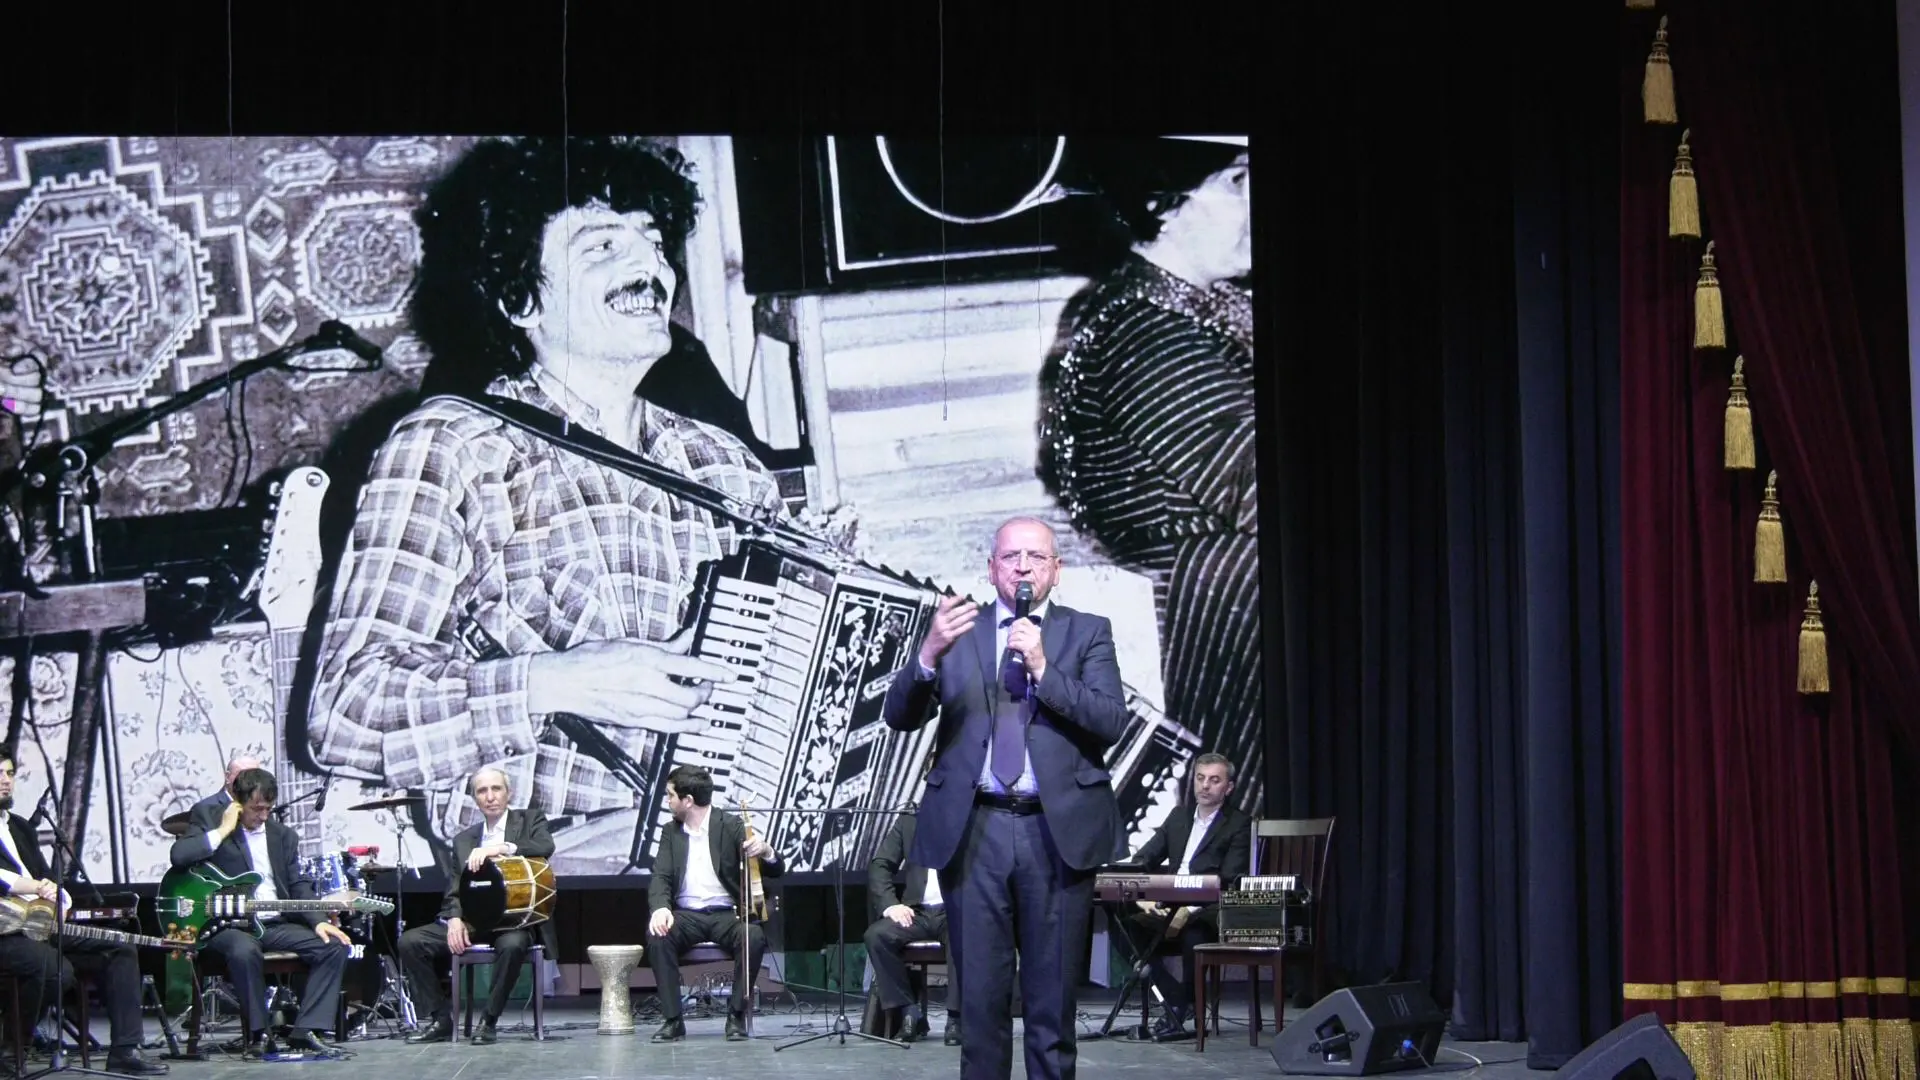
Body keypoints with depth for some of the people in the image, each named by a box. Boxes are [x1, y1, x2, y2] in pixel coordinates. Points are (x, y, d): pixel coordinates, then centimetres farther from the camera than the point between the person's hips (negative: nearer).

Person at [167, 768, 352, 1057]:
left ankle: (304, 1029, -14)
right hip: (228, 925, -5)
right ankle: (257, 1034, -24)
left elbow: (300, 885, 10)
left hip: (276, 924, 5)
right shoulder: (210, 826, 2)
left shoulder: (282, 835, 16)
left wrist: (318, 921, -7)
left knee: (336, 946, -15)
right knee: (245, 951, -40)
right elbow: (179, 856, -18)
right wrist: (224, 831, -12)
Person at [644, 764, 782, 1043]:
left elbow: (775, 871, -5)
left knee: (755, 937, -33)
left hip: (726, 914, -2)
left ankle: (737, 1016, -17)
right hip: (686, 915, 2)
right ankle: (672, 1020, -24)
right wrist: (660, 907, -23)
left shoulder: (731, 826, -1)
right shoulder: (671, 833, 10)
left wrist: (765, 852, -31)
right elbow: (660, 877, 1)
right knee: (657, 934, -30)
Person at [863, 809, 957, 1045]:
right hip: (918, 912, 3)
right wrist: (889, 904, -8)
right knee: (877, 934, -26)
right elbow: (879, 866, 9)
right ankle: (908, 1011, -16)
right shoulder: (909, 821, 14)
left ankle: (956, 1016, -25)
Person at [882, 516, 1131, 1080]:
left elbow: (1112, 721, -6)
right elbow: (899, 717, -1)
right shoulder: (957, 630, 8)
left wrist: (1043, 668, -17)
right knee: (980, 995, 5)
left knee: (1053, 999, 5)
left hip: (1058, 831, -1)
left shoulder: (1087, 632, 7)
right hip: (973, 830, 1)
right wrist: (928, 657, -20)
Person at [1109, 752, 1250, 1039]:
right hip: (1167, 907, 6)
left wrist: (1190, 910, -24)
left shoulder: (1239, 825, 2)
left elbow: (1229, 881, -10)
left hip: (1208, 911, -6)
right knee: (1125, 926, -20)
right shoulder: (1178, 817, 19)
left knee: (1192, 933, -38)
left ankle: (1182, 1004, -15)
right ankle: (1175, 998, -15)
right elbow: (1142, 860, 14)